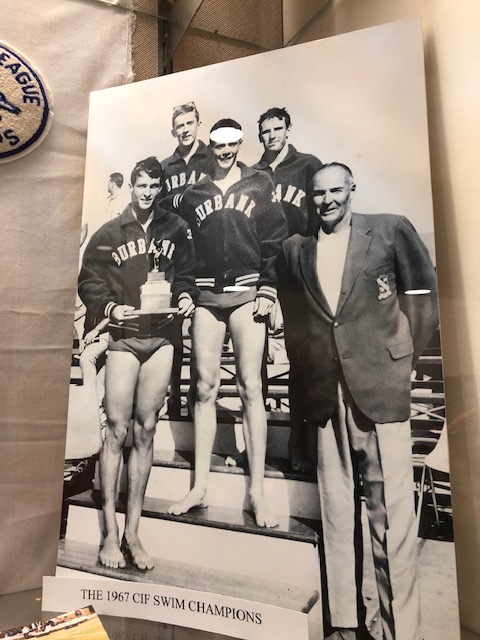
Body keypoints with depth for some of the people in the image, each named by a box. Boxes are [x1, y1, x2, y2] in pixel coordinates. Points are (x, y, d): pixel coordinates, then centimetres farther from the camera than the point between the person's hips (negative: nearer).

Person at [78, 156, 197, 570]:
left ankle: (133, 532, 16)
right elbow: (88, 280, 7)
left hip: (162, 338, 1)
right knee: (117, 430, -1)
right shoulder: (110, 233, 7)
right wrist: (109, 307, -10)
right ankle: (111, 533, 12)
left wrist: (186, 295, -5)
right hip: (123, 337, -1)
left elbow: (185, 273, 15)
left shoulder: (176, 229, 9)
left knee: (146, 431, 5)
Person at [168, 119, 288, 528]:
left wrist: (268, 289, -7)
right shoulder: (195, 193, 17)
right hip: (206, 297, 3)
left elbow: (276, 241, 3)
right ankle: (200, 487, 10)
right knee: (205, 388, 1)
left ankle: (257, 491, 3)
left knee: (250, 387, -6)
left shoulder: (260, 186, 11)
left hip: (246, 294, -2)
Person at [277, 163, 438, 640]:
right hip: (326, 394, 3)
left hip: (380, 388, -2)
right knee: (336, 509, 10)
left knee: (391, 510, 1)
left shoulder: (391, 230, 5)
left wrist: (399, 364, 1)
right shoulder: (294, 250, 12)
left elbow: (422, 299, 3)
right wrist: (311, 364, 9)